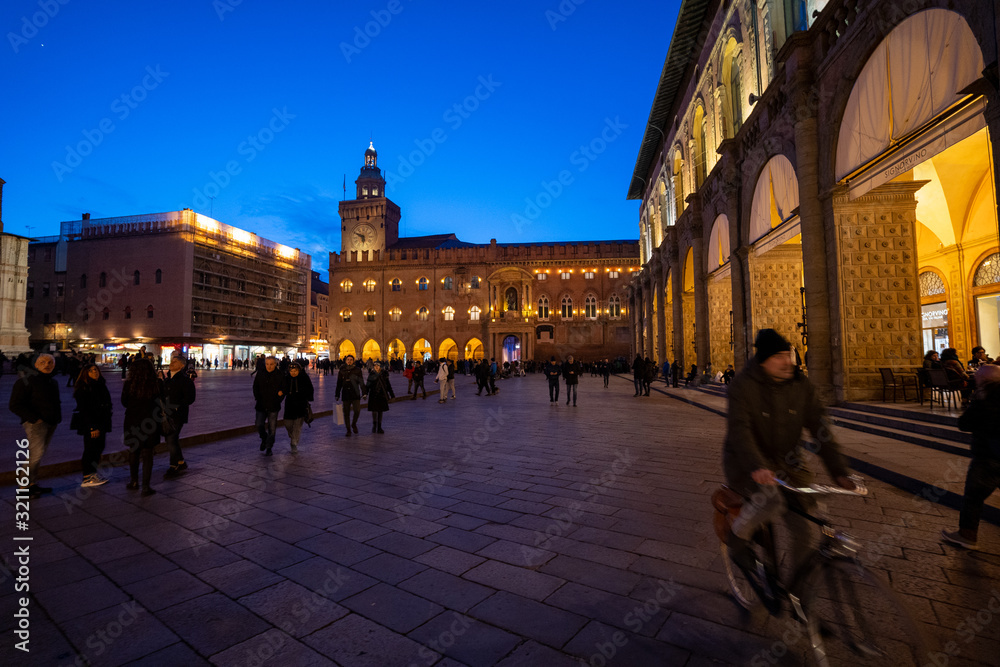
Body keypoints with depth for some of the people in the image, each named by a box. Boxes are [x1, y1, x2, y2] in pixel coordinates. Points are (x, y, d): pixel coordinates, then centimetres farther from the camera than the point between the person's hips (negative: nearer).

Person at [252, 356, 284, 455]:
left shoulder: (280, 376, -4)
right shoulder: (260, 375, 3)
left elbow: (284, 389, 1)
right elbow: (255, 388, 11)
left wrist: (278, 401, -7)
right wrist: (258, 399, -1)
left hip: (273, 406, -2)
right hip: (261, 405, 2)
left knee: (272, 428, 2)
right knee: (259, 426, 1)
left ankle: (268, 448, 14)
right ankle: (264, 439, 31)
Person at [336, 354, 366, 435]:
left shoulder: (357, 370, 1)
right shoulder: (342, 371, 8)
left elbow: (361, 382, 1)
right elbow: (339, 384, 15)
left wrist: (364, 393, -5)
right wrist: (337, 395, 14)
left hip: (355, 394, -2)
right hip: (345, 395, 2)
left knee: (357, 411, -12)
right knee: (346, 413, 4)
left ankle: (354, 424, 16)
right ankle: (348, 430, 15)